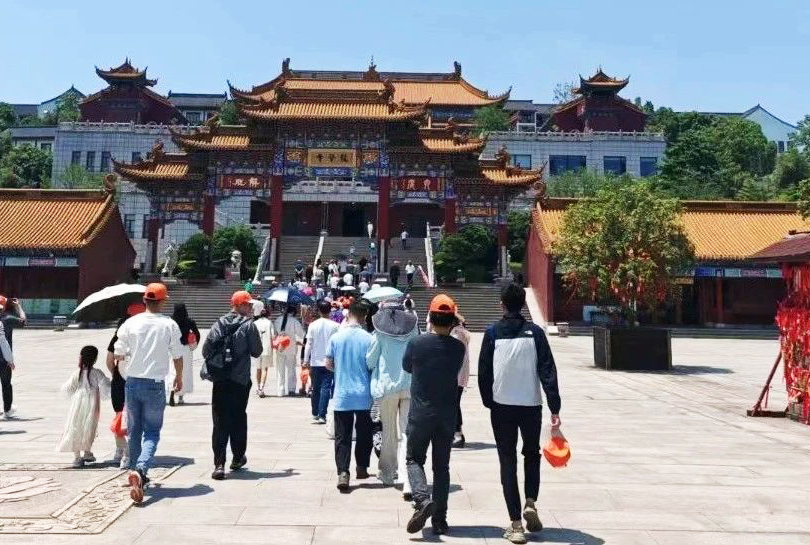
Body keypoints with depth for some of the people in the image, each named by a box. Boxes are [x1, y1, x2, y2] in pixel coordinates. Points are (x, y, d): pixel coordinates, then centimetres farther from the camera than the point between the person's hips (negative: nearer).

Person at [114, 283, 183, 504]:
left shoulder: (131, 323, -2)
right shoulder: (169, 325, -7)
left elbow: (118, 355, 3)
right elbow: (177, 356, 0)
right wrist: (179, 377, 17)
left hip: (132, 382, 3)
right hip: (155, 384, -3)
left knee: (134, 431, 17)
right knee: (152, 432, 5)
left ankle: (138, 476, 27)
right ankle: (139, 470, -18)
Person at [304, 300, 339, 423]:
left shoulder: (313, 325, -3)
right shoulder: (335, 326, -6)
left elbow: (308, 344, -2)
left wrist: (306, 360, 5)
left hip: (315, 362, 2)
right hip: (330, 362, -1)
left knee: (316, 389, 13)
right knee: (326, 388, 0)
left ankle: (315, 414, 22)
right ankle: (322, 415, -6)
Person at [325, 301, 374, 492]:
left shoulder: (336, 337, -4)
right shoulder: (368, 338, -9)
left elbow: (328, 364, 2)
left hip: (341, 395, 1)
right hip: (363, 395, 0)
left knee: (342, 436, 3)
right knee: (364, 433, 17)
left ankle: (343, 473, -9)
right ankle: (361, 467, 28)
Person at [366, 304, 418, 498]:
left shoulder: (380, 333, -3)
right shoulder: (412, 328, 3)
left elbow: (369, 361, 2)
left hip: (387, 386, -1)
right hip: (411, 385, 1)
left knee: (389, 432, 14)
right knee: (407, 433, 0)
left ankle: (388, 474, 27)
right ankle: (408, 480, -10)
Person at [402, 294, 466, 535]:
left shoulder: (417, 343, -11)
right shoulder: (458, 348, -6)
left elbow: (406, 366, 8)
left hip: (420, 414, -2)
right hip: (447, 416, 2)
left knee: (414, 459, 12)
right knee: (442, 466, 12)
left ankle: (422, 499, -13)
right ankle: (439, 520, 14)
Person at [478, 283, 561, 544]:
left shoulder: (492, 333, -3)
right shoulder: (535, 333, -4)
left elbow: (483, 373, -1)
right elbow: (547, 371, -7)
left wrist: (489, 402, 11)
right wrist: (555, 408, -6)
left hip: (501, 406, 0)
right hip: (531, 404, 1)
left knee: (508, 461, 8)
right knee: (532, 454, 23)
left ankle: (516, 524, 6)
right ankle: (530, 503, 4)